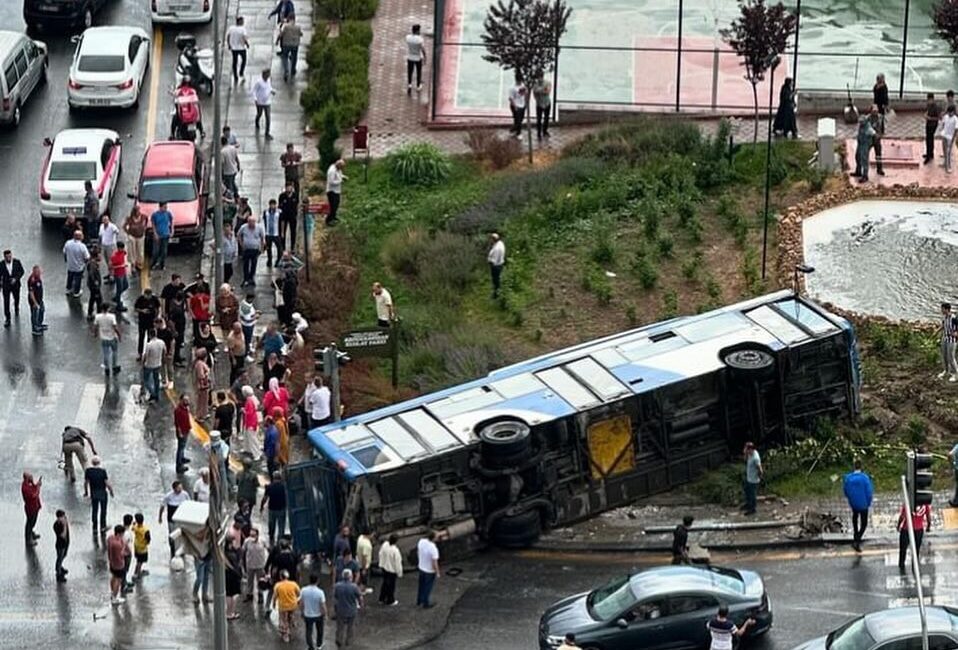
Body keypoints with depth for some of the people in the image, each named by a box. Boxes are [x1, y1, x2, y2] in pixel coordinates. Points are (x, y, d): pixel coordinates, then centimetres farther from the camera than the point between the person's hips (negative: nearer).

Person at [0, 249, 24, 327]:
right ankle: (7, 319, 4)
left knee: (16, 299, 25)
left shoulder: (17, 262, -15)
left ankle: (16, 309, 56)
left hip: (15, 284, 2)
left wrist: (16, 278, -22)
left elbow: (21, 271, -6)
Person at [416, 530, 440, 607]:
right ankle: (425, 603, 34)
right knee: (428, 587, 16)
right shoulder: (433, 549, -36)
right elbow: (435, 563, -28)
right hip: (430, 571, -6)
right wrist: (437, 573, -12)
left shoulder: (421, 541, -16)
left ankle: (419, 601, 44)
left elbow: (418, 551, 4)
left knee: (421, 585, 27)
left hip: (421, 567, 6)